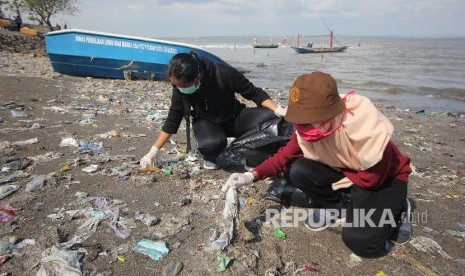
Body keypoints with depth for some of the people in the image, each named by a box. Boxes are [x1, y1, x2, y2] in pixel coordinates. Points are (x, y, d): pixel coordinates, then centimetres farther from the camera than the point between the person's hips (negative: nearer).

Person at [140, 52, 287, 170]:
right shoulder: (180, 86, -18)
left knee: (272, 118, -28)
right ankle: (210, 158, 0)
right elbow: (173, 119, -6)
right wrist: (153, 151, -4)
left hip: (234, 117, 0)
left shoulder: (224, 74, -29)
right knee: (213, 143, -39)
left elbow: (254, 93, -17)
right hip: (206, 122, 0)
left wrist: (278, 110, -31)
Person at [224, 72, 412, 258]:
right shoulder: (309, 126, -18)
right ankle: (344, 207, -1)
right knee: (298, 171, -20)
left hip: (386, 178, -5)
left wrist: (335, 175, -13)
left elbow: (373, 178, -24)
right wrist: (252, 176, -23)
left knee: (359, 240, -26)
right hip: (347, 171, 6)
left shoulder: (365, 129, -36)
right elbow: (285, 156, -10)